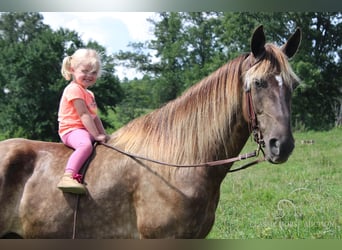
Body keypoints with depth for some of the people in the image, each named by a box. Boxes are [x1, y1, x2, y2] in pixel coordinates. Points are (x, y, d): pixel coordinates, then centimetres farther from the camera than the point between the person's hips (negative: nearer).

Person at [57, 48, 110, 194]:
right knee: (86, 144, -40)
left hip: (86, 131, 10)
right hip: (72, 130, -10)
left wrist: (103, 135, 9)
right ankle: (68, 177, -54)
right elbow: (84, 115, -16)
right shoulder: (74, 89, -10)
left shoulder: (89, 94, 22)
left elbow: (94, 117, 22)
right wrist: (96, 135, -19)